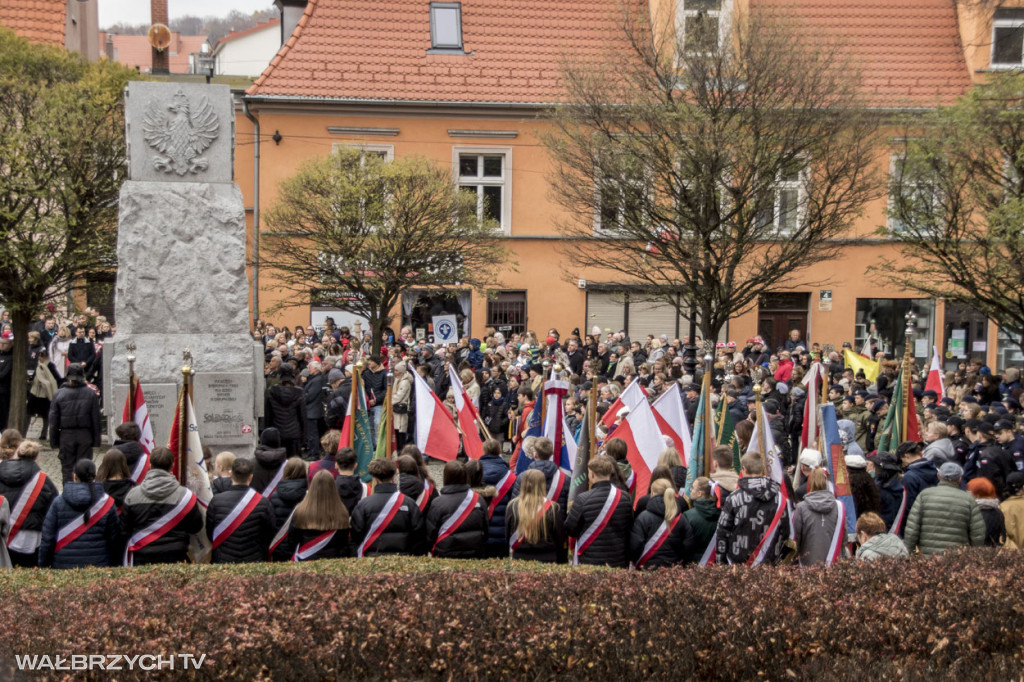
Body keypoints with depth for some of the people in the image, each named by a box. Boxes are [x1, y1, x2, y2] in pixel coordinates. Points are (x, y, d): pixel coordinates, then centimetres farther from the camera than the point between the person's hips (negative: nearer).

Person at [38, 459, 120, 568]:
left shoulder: (58, 502, -1)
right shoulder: (107, 503, -1)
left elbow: (47, 539, 1)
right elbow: (114, 540, 3)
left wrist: (43, 566, 10)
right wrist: (113, 565, 15)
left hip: (63, 566, 0)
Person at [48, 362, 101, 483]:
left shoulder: (59, 394, -3)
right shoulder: (91, 394, -3)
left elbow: (53, 420, 0)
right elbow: (96, 419, -1)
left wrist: (54, 442, 8)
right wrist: (96, 440, 5)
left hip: (66, 436, 0)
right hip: (85, 435, 0)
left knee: (67, 468, 8)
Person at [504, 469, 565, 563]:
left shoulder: (512, 506, -3)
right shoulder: (553, 508, -7)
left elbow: (507, 538, 7)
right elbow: (560, 540, -1)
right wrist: (561, 563, 10)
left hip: (519, 559, 2)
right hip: (547, 561, -2)